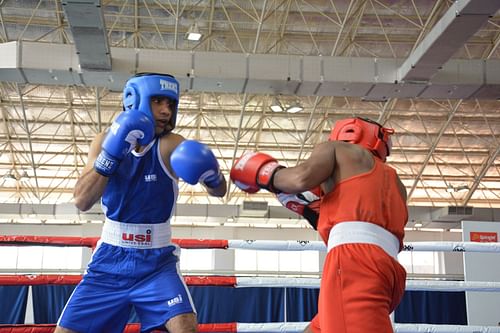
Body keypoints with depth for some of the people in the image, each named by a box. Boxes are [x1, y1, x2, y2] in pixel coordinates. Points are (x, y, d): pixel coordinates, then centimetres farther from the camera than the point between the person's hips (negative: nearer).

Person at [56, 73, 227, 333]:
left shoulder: (170, 145, -10)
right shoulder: (107, 140, -3)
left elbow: (219, 191, -14)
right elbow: (82, 201, -14)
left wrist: (212, 175, -37)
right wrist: (111, 154, -27)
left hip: (157, 262, -2)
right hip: (110, 260, 2)